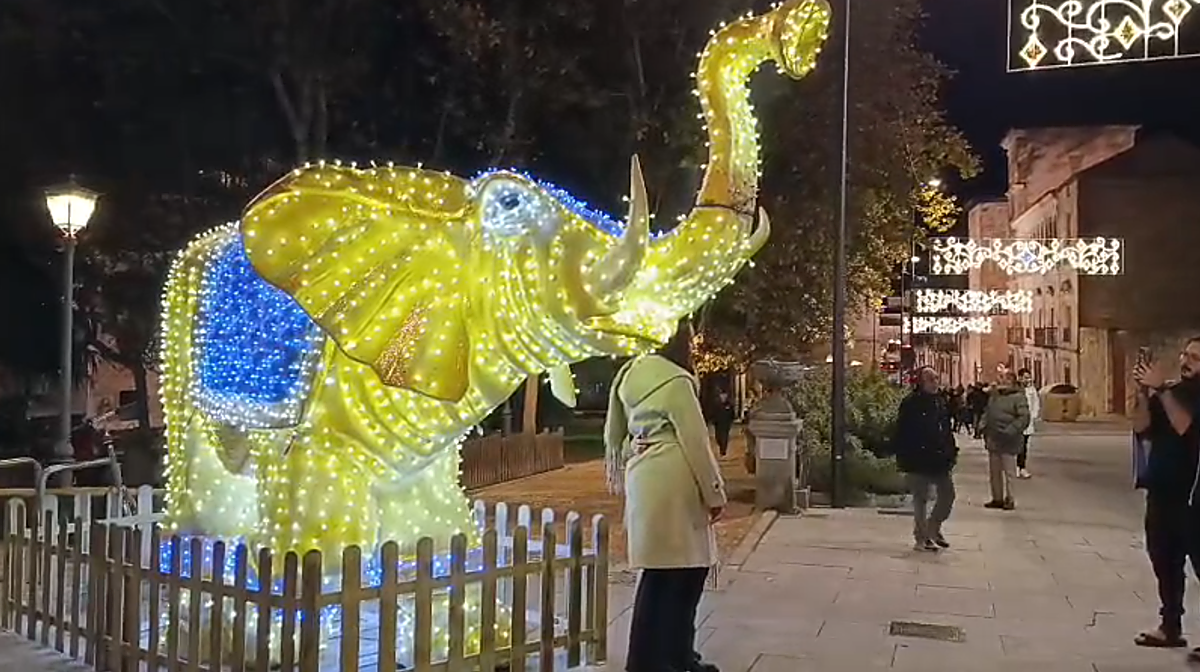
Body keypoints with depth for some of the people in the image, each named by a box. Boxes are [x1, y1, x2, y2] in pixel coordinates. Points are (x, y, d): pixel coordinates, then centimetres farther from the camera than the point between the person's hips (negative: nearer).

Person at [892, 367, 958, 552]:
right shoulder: (911, 404, -11)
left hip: (940, 460, 7)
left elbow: (947, 430, 18)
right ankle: (922, 538, 12)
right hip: (919, 462, -7)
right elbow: (902, 433, -13)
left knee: (947, 495, 10)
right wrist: (903, 458, -16)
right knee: (921, 499, 2)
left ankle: (933, 528, 29)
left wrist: (951, 452, 12)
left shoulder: (940, 403, 12)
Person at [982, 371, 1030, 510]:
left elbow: (1024, 418, -18)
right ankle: (997, 498, 23)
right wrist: (984, 426, 9)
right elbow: (987, 412, 23)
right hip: (993, 440, 8)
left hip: (1008, 441, -8)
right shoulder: (994, 395, 12)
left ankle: (1009, 500, 10)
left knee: (1009, 472, 0)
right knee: (994, 471, 13)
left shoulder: (1018, 397, -11)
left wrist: (1010, 431, -23)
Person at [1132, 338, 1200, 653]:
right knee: (1164, 560, 10)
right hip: (1162, 490, 6)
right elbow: (1142, 429, 2)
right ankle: (1170, 627, 20)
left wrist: (1162, 390, -26)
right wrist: (1144, 392, -12)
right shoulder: (1171, 391, 11)